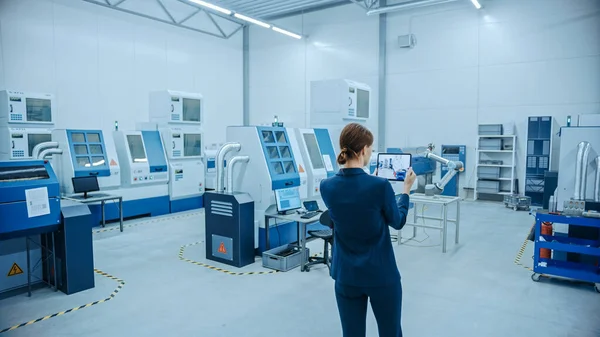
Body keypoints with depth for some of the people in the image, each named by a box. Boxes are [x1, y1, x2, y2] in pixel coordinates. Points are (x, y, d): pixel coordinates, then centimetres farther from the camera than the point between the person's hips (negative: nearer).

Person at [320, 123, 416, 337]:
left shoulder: (327, 187, -8)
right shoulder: (380, 186, -20)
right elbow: (398, 222, -2)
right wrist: (406, 189, 12)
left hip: (346, 276, 3)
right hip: (381, 275, -3)